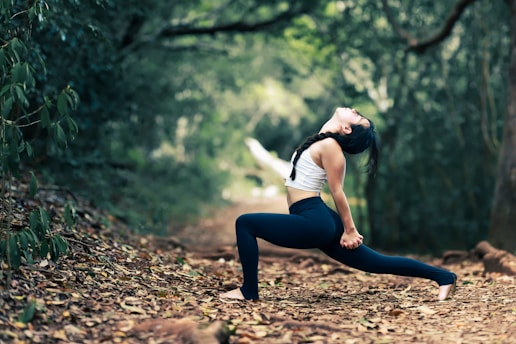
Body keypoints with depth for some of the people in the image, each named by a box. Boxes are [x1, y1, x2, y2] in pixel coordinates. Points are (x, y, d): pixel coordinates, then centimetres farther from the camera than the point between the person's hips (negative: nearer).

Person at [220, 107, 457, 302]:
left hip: (313, 223, -10)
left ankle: (249, 290, -3)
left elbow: (337, 191, -12)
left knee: (245, 223, -8)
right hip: (317, 222, 10)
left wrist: (350, 230, -9)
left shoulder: (329, 146, -13)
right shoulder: (323, 142, 14)